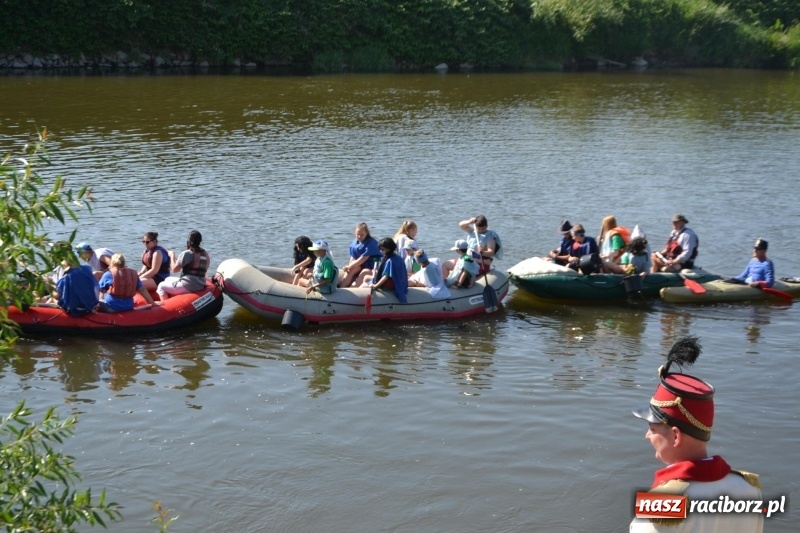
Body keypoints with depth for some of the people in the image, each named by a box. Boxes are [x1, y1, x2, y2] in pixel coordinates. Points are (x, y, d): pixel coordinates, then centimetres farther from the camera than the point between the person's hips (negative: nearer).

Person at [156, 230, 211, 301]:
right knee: (168, 279, 27)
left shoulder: (186, 253, -16)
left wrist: (172, 256, 3)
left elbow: (174, 269, -12)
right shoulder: (206, 254, 5)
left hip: (187, 286, -8)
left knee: (161, 286, 8)